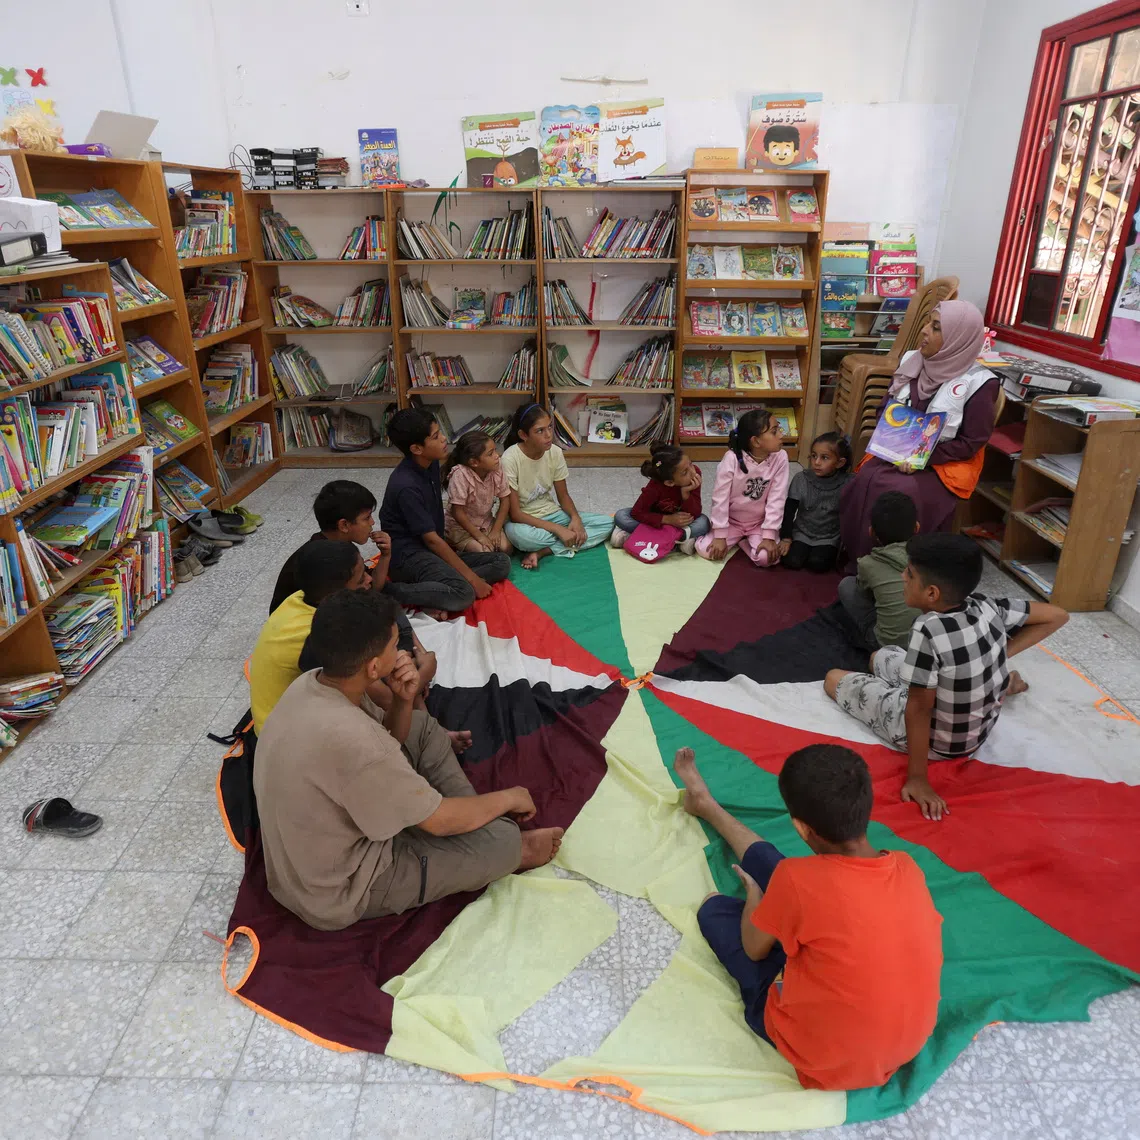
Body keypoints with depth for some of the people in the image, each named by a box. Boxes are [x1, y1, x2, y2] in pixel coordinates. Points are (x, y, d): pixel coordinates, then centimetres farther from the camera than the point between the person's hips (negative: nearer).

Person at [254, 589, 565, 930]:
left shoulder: (311, 683, -10)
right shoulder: (351, 741, -38)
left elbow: (386, 741, 6)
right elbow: (440, 821, -23)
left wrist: (403, 700, -15)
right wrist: (508, 798, -6)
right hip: (339, 894, -8)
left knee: (423, 727, 11)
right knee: (501, 836, -13)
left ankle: (474, 817, 13)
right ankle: (512, 853, 21)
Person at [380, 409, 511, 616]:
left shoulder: (431, 463, 4)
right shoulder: (406, 486, -22)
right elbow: (431, 539, -20)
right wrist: (472, 578, -18)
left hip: (433, 549, 9)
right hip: (408, 554, -9)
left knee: (501, 563, -3)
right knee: (464, 593, -33)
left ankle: (435, 595, -17)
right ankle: (387, 590, -17)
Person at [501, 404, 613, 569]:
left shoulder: (555, 452, -7)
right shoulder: (510, 459, -22)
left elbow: (563, 495, 5)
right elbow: (515, 514, -21)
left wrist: (575, 517, -17)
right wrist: (558, 529, -26)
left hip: (553, 515, 6)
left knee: (607, 523, -12)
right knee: (518, 533, -42)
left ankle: (542, 551, -19)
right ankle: (574, 540, -16)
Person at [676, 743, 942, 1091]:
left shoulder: (798, 880, -29)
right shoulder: (907, 868, -14)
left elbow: (754, 949, -9)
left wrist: (754, 894, 11)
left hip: (825, 1060, -5)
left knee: (715, 908, 12)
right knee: (767, 864, 16)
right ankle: (706, 806, 41)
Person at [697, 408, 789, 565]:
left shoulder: (780, 457, -17)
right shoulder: (732, 458, -24)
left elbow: (776, 499, -16)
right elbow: (720, 497, -19)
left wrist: (769, 536, -20)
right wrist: (720, 535, -19)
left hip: (760, 522, 1)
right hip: (731, 520, 0)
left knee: (767, 557, -24)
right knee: (706, 550, -17)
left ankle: (744, 540, 8)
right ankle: (736, 537, 12)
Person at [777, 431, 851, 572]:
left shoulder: (847, 484, -14)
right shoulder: (801, 478, -10)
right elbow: (789, 511, -3)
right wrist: (786, 538, -8)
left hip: (829, 537, -1)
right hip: (802, 533, 1)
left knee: (818, 564, -23)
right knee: (792, 561, -19)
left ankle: (830, 552, 9)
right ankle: (805, 549, 12)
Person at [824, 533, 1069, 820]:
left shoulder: (929, 630, -36)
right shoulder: (987, 606, -18)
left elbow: (919, 708, -29)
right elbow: (1057, 615, -4)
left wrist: (917, 778, -19)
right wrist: (1001, 653, -3)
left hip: (936, 741, -6)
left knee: (834, 678, 13)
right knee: (881, 656, 27)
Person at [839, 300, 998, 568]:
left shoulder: (978, 384, -12)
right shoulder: (911, 362, 3)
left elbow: (971, 443, -11)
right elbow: (885, 406, 13)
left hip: (944, 465, -4)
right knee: (864, 483, -26)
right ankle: (858, 562, -9)